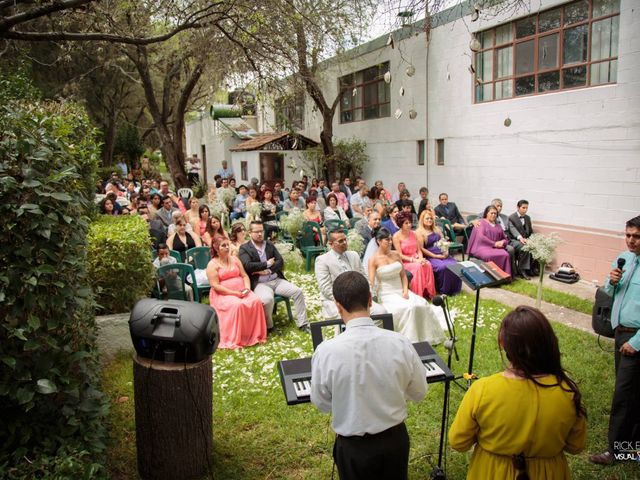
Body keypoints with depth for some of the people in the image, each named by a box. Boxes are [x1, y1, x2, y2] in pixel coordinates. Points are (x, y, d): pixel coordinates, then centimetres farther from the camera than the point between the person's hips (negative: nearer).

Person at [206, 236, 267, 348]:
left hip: (241, 292, 5)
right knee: (237, 305, -35)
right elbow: (215, 286, -12)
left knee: (256, 301, -23)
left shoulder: (234, 259, 14)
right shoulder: (212, 264, -4)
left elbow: (244, 276, 12)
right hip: (223, 294, -5)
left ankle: (256, 334, -12)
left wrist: (247, 288, -9)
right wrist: (234, 293, -19)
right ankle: (235, 339, -25)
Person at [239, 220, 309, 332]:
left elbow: (280, 262, 6)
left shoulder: (270, 245, 15)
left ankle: (302, 323, -1)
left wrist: (267, 270, -11)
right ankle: (268, 326, -10)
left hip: (277, 280, 5)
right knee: (267, 299, -36)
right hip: (259, 284, -5)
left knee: (298, 291, -12)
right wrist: (267, 264, -9)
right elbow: (247, 266, -17)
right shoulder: (244, 248, 0)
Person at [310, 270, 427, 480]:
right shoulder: (400, 343, -19)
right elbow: (419, 393, -3)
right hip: (395, 439, 2)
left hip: (353, 446, -2)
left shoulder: (326, 351, -25)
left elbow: (321, 403, -8)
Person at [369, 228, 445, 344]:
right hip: (387, 294, -5)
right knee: (407, 308, -29)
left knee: (422, 304, -17)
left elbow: (403, 275, 11)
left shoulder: (396, 254, 9)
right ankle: (410, 340, -17)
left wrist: (405, 290, -4)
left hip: (401, 291, 5)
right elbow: (371, 282, -14)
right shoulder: (374, 260, -7)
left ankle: (424, 337, -3)